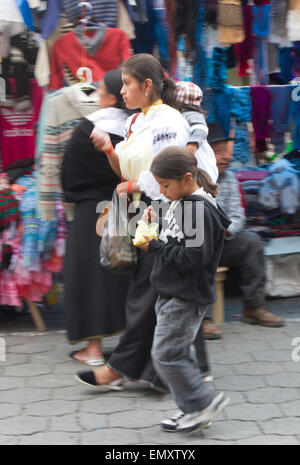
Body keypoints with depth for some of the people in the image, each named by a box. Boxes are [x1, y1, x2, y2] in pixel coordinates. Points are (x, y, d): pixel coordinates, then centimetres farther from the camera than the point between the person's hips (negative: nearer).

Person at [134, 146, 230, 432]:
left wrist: (154, 247, -18)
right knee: (178, 353, 14)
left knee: (166, 354, -8)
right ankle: (191, 409, 23)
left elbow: (194, 256, -25)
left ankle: (203, 402, 3)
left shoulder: (199, 209, -20)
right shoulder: (182, 204, 11)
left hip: (186, 298, -10)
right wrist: (153, 226, 4)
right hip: (172, 294, 10)